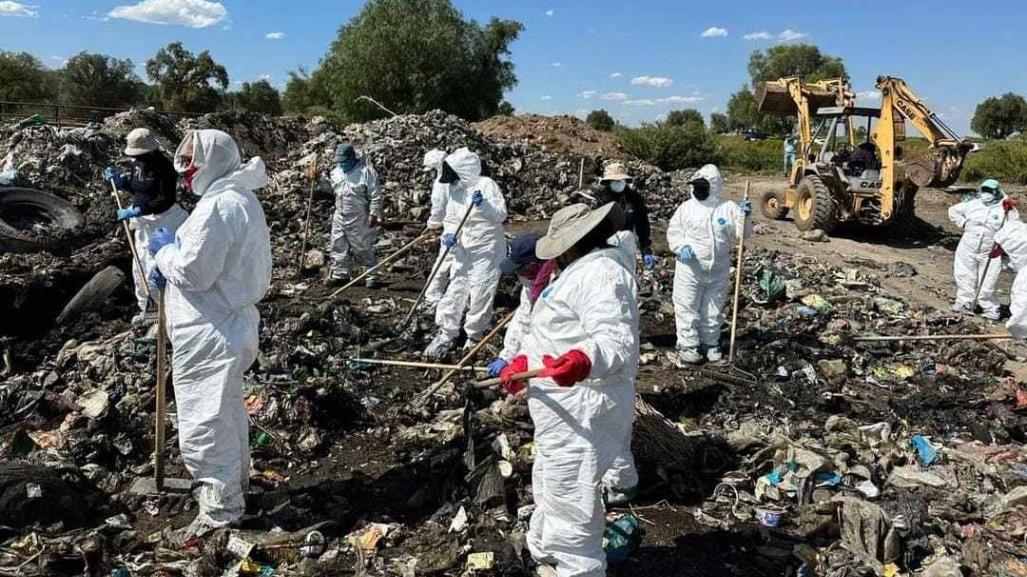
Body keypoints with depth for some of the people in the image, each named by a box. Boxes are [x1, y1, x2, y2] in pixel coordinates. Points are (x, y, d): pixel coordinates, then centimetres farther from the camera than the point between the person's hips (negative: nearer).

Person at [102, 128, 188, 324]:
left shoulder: (164, 167, -22)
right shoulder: (138, 163, 2)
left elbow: (166, 201, -26)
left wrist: (136, 211, -29)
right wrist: (120, 180, -2)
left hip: (162, 222, -9)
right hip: (144, 220, 9)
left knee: (154, 272, -8)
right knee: (139, 268, 18)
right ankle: (146, 309, 36)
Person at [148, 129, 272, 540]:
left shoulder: (219, 205, -21)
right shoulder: (239, 198, 12)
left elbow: (194, 272, -24)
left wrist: (164, 251, -5)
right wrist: (171, 264, 8)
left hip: (210, 333, -11)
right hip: (230, 322, 11)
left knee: (204, 418, -1)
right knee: (226, 408, 23)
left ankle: (220, 507, 10)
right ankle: (235, 480, 39)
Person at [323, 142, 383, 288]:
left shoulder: (366, 171, -13)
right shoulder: (337, 171, 9)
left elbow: (376, 195, -14)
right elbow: (330, 186, 22)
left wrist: (374, 213, -18)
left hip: (359, 220, -7)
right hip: (340, 217, 7)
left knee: (363, 249, 0)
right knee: (339, 247, 11)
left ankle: (372, 276, 12)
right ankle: (340, 274, 23)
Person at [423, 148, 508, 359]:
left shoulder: (486, 184, -12)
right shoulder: (454, 190, 7)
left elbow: (501, 215, -17)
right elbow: (452, 219, 11)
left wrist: (484, 204, -34)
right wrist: (449, 236, -9)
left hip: (487, 250, -6)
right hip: (463, 250, 6)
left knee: (480, 295, 1)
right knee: (454, 291, 6)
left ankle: (475, 335, 18)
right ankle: (446, 334, 13)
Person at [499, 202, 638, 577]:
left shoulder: (601, 273, -20)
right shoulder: (582, 270, 17)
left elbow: (616, 339, -33)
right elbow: (551, 330, 23)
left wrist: (583, 360, -51)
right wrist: (522, 360, 10)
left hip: (581, 414, -12)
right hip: (564, 410, 12)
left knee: (569, 503, -5)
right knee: (551, 492, 28)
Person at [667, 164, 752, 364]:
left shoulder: (728, 208, 0)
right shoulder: (686, 208, -1)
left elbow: (741, 233, -3)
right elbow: (673, 232, 2)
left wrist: (744, 216, -21)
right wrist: (681, 247, -16)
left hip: (719, 271, 1)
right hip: (690, 269, -1)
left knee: (713, 311, 13)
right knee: (687, 308, 1)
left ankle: (711, 344, 27)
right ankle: (687, 345, 12)